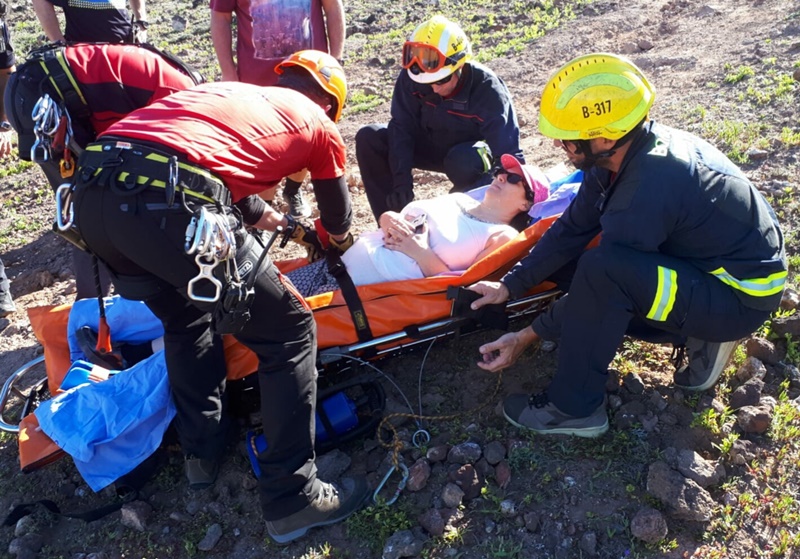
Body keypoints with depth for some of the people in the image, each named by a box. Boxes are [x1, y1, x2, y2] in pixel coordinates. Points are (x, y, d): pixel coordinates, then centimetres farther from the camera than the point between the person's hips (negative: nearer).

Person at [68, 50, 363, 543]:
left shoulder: (234, 92, 35)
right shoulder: (319, 126, 21)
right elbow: (340, 226, 34)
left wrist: (283, 223, 56)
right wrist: (335, 236, 57)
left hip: (93, 189, 8)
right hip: (171, 207, -7)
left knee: (187, 319, 30)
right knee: (290, 334, 9)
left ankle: (202, 452, 37)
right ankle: (292, 499, 15)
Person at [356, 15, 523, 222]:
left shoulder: (487, 91, -31)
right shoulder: (412, 77, -23)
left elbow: (508, 155, -32)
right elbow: (402, 127, -17)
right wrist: (402, 180, -30)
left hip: (471, 152, -3)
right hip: (433, 144, 4)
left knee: (463, 162, -41)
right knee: (369, 138, -18)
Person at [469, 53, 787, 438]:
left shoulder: (648, 190, -33)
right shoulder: (622, 151, -8)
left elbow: (606, 272, -23)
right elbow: (572, 230, -1)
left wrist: (526, 337, -14)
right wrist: (510, 286, -3)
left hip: (742, 295, -9)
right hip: (708, 258, 9)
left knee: (601, 273, -31)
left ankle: (574, 407, -14)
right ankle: (698, 335, 10)